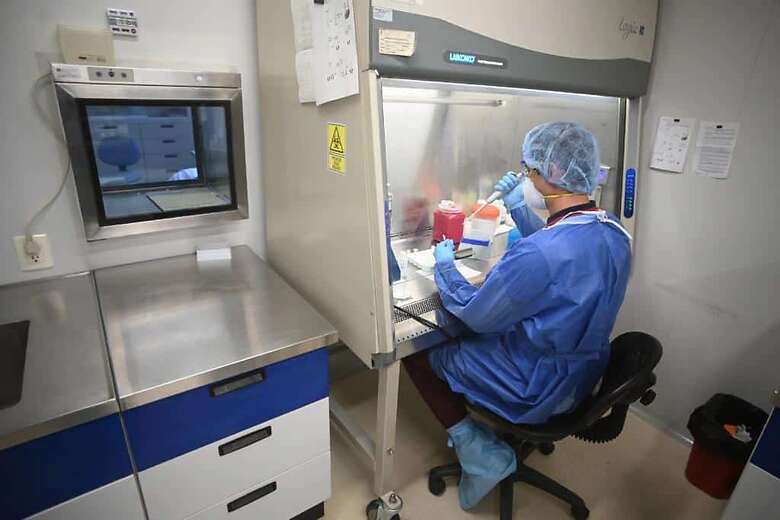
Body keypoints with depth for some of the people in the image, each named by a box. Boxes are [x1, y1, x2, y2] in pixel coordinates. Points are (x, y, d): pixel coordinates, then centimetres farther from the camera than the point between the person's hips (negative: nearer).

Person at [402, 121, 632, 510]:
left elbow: (475, 315, -20)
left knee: (416, 350, 5)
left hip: (537, 390, -8)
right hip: (583, 376, 9)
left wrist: (444, 266, -4)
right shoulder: (615, 234, -6)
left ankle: (478, 452, 6)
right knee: (463, 334, 25)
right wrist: (519, 209, 8)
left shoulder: (536, 253, -34)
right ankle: (481, 449, 24)